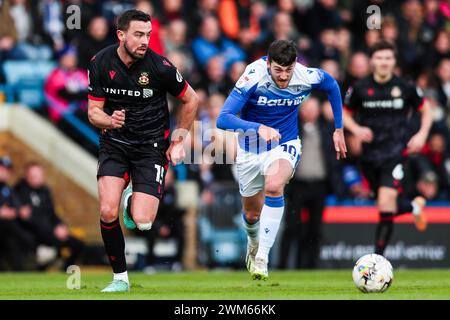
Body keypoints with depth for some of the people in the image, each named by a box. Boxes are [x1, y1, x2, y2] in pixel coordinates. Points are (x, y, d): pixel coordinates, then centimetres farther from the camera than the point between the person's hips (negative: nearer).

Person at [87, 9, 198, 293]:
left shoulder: (159, 66, -15)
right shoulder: (101, 63, -8)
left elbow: (191, 100, 1)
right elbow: (94, 111, -2)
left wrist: (179, 140, 1)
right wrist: (109, 120, -25)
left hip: (151, 146, -2)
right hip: (114, 142, 2)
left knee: (143, 222, -15)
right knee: (108, 213, -17)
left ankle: (133, 200, 23)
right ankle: (120, 278, 2)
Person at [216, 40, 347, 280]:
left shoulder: (307, 77, -19)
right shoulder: (253, 78, -27)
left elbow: (332, 86, 7)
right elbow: (223, 119, -32)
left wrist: (338, 130, 8)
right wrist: (259, 128, -48)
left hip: (285, 145, 0)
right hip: (251, 149, 1)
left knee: (274, 186, -33)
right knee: (252, 215, 14)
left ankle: (262, 257, -27)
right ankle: (253, 243, 52)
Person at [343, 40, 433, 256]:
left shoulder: (405, 88, -2)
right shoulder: (360, 88, -1)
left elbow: (425, 110, 13)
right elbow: (345, 113, 12)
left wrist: (422, 135, -2)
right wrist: (356, 129, -8)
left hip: (396, 151, -3)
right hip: (370, 155, 3)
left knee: (386, 205, -18)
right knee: (385, 205, 14)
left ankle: (378, 256, -14)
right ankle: (415, 206, 48)